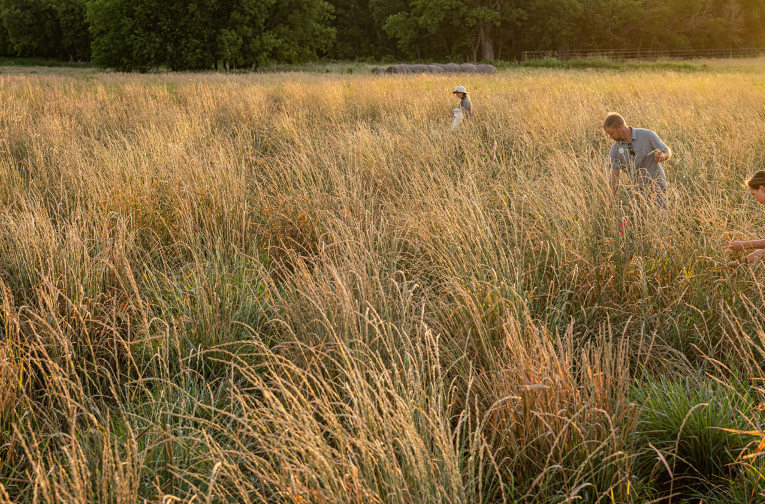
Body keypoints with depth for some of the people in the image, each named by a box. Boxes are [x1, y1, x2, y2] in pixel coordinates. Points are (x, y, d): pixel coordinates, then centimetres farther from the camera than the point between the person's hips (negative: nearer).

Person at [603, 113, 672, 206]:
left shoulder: (647, 135, -11)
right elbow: (614, 176, -2)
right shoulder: (615, 149, -4)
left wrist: (663, 156, -25)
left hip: (656, 184, -4)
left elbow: (668, 152, -1)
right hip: (638, 187, 4)